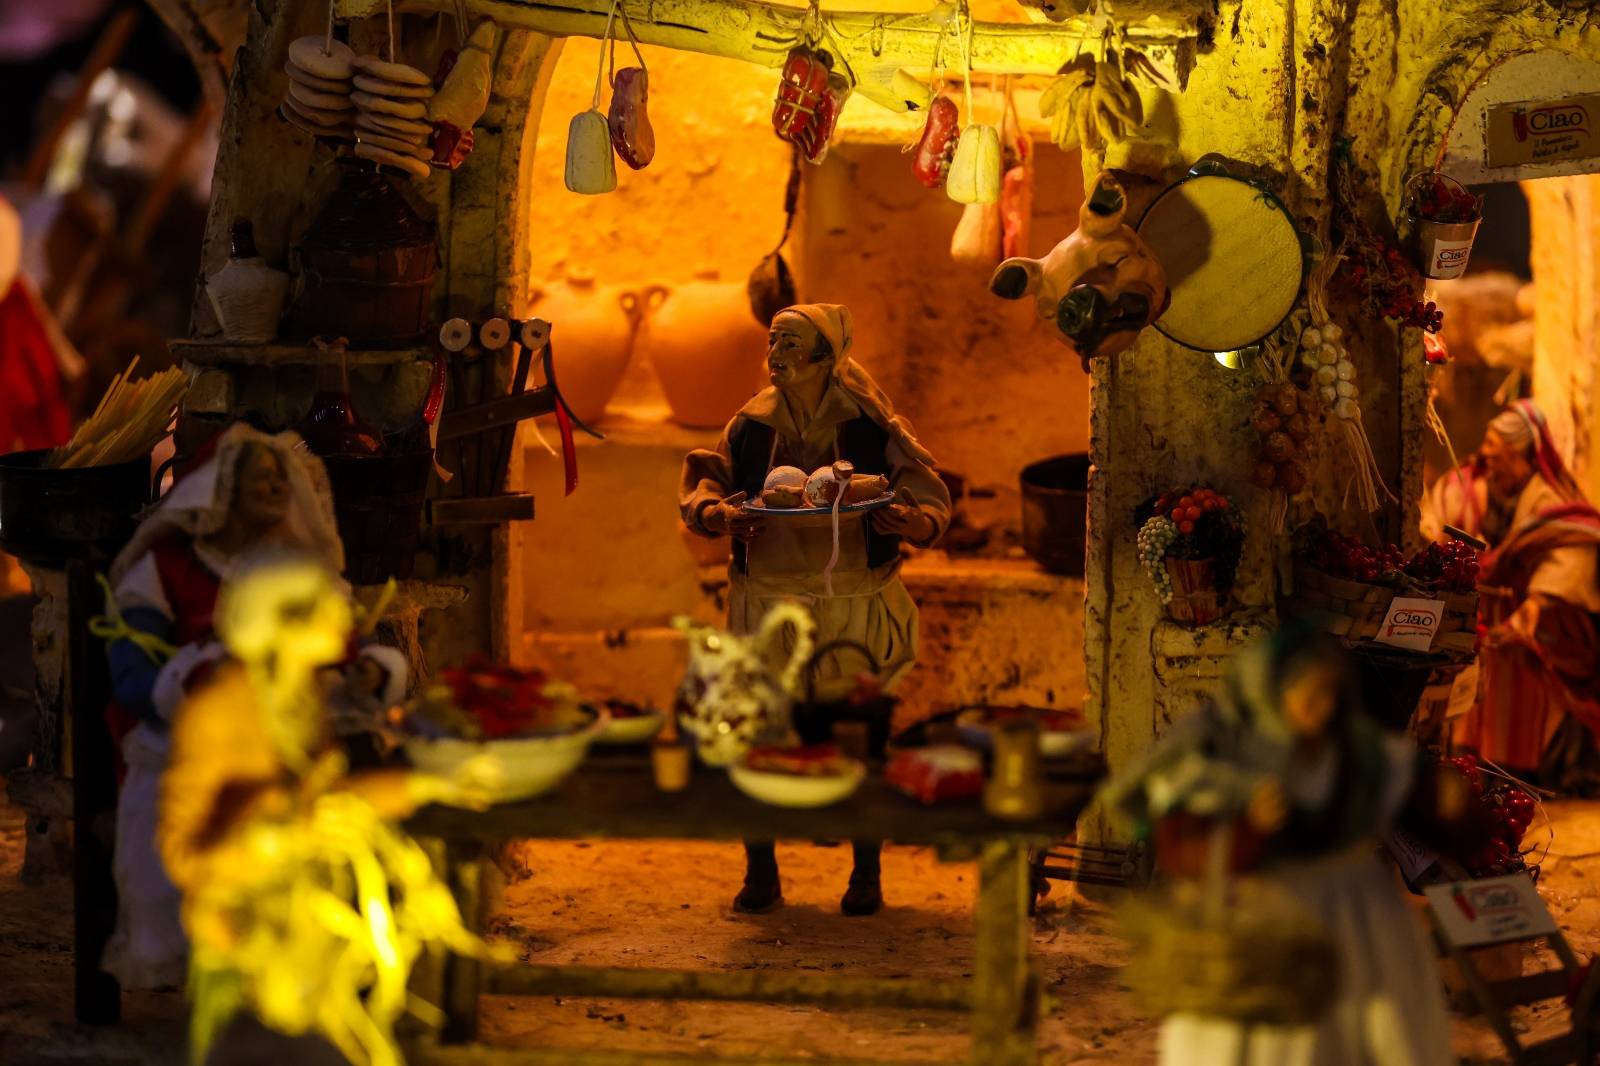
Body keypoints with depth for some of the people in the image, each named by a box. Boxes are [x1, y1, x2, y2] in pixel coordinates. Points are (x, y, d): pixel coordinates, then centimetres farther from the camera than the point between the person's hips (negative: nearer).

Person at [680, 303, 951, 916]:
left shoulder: (870, 427, 0)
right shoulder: (750, 427, 6)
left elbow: (933, 505, -3)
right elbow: (697, 491, 2)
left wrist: (905, 520, -25)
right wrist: (721, 514, -20)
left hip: (855, 605, -1)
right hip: (767, 602, 2)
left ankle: (867, 878, 17)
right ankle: (760, 876, 13)